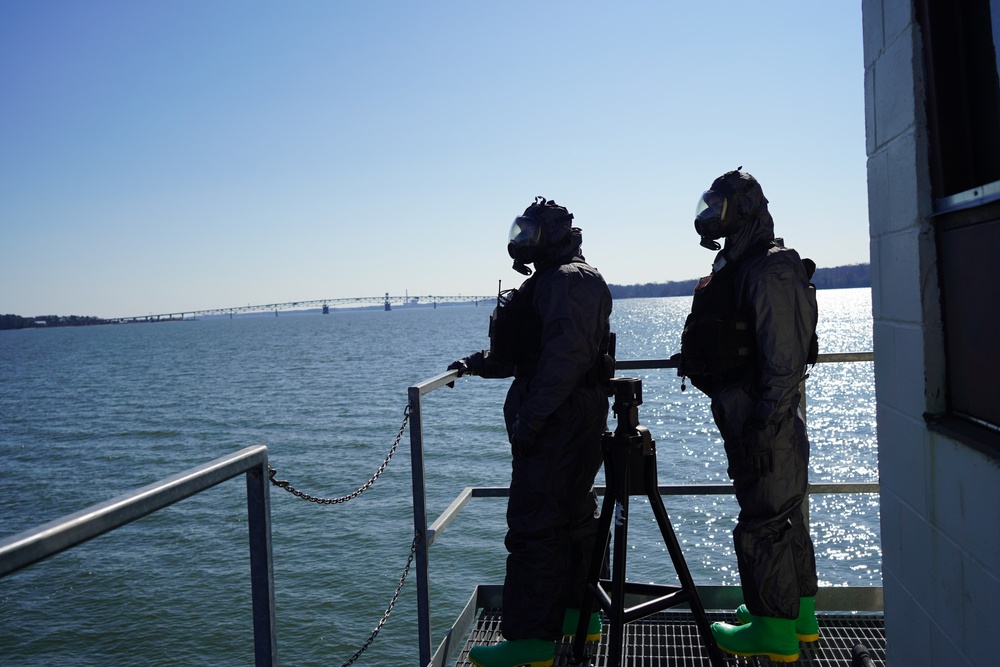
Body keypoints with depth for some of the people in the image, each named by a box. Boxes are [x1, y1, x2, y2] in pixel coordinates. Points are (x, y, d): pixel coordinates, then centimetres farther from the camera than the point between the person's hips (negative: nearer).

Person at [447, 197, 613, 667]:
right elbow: (523, 352, 26)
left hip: (559, 421, -11)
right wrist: (477, 363, 18)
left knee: (533, 524, -8)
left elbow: (566, 353, -24)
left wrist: (530, 416, -25)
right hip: (575, 420, 11)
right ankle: (578, 613, 29)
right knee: (571, 515, 17)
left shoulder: (568, 279, -12)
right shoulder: (551, 282, 21)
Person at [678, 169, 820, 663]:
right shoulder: (737, 265, 14)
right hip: (750, 415, 10)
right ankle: (800, 615, 32)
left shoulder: (770, 270, -16)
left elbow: (786, 358, -21)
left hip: (763, 419, -10)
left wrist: (765, 427, -23)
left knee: (763, 524, -1)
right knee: (783, 516, 18)